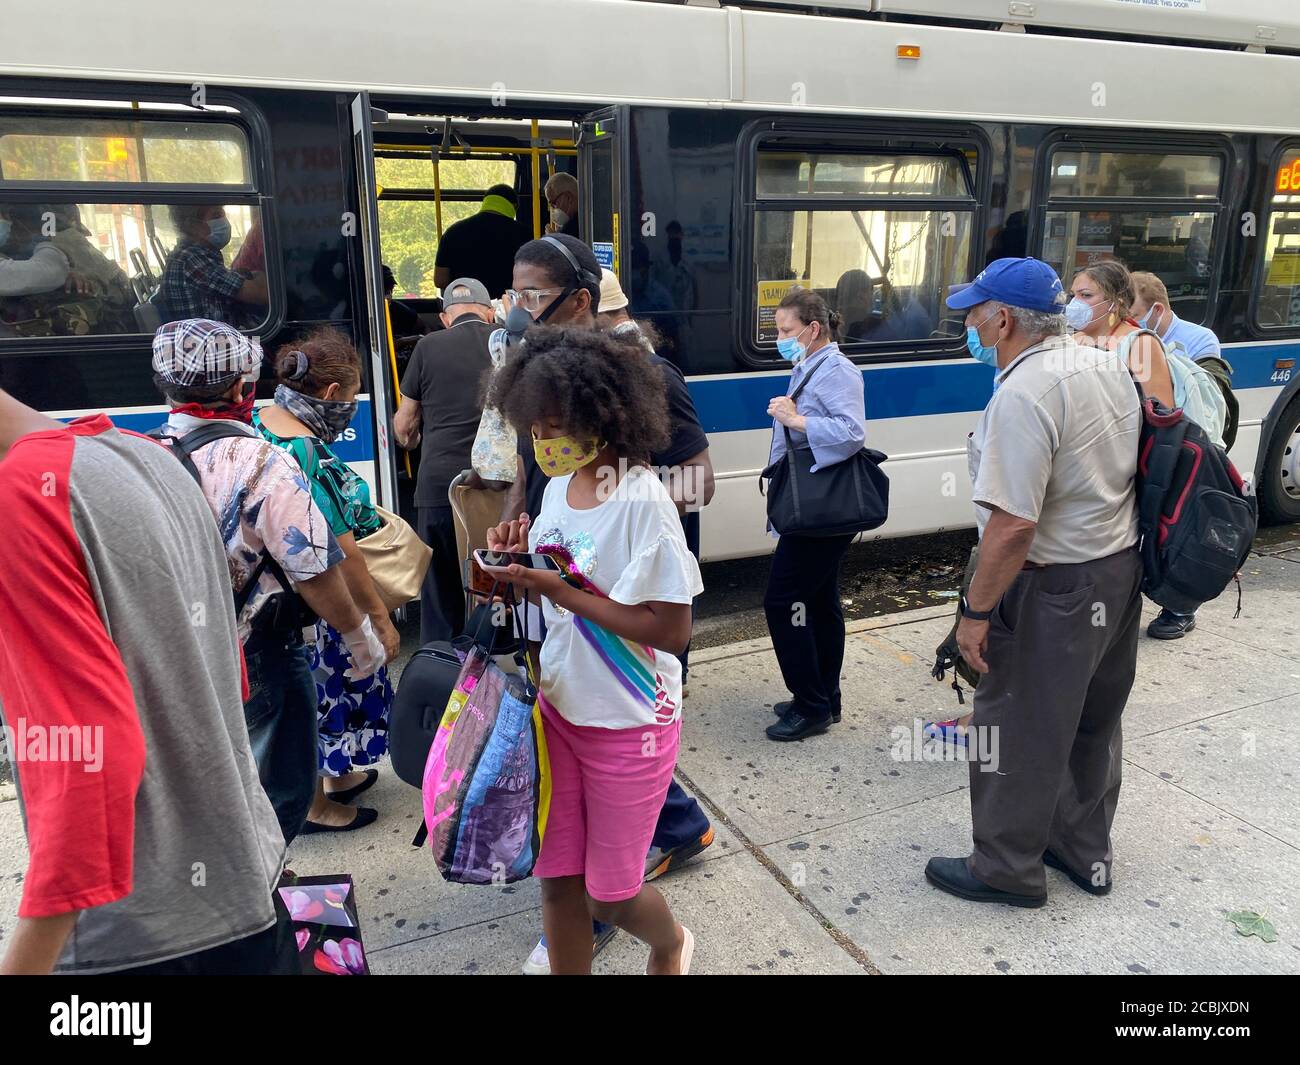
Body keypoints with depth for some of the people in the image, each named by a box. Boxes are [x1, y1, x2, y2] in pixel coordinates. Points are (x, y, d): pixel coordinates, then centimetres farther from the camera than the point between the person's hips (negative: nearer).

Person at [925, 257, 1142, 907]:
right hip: (1122, 569, 9)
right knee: (1092, 723, 22)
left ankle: (1007, 869, 24)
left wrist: (976, 611, -19)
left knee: (1017, 731, 7)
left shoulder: (1023, 396, -25)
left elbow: (1013, 524, -28)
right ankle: (1085, 852, 39)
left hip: (1053, 590, -9)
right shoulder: (1108, 365, 4)